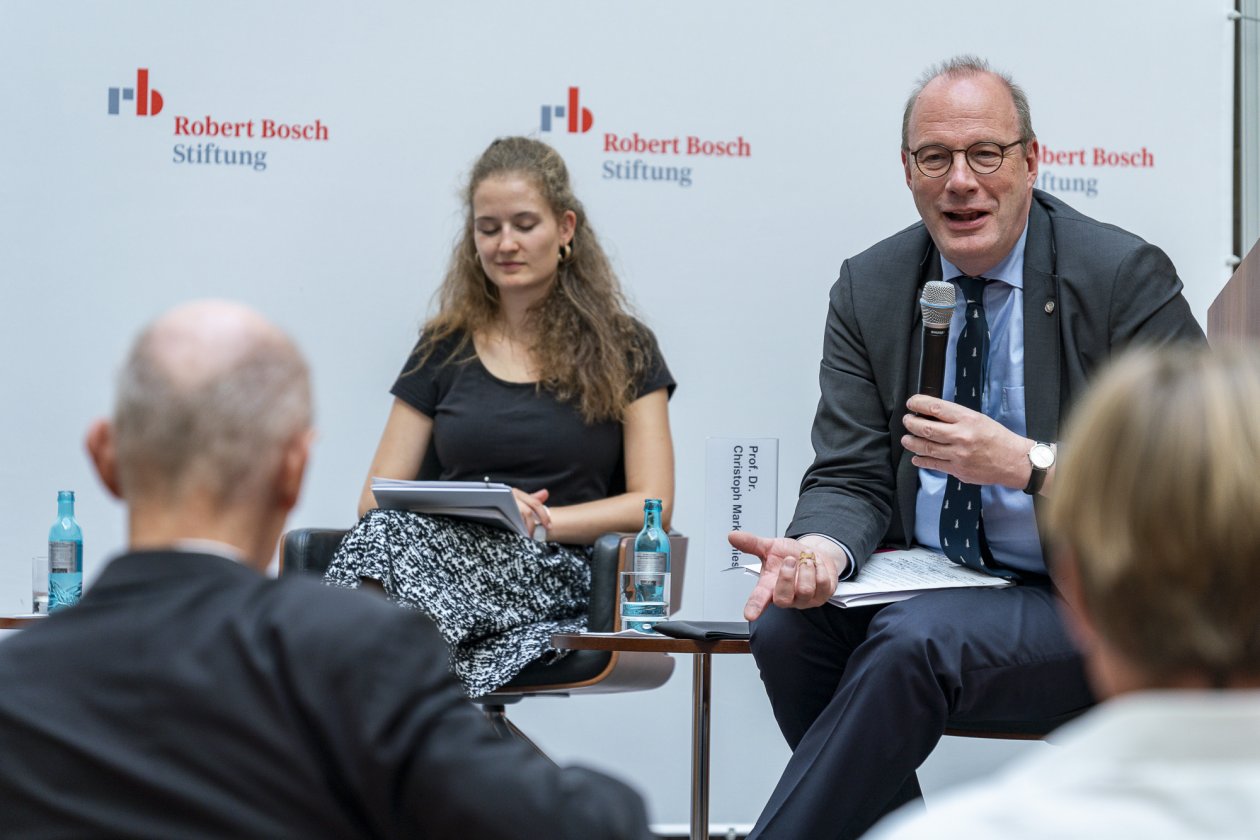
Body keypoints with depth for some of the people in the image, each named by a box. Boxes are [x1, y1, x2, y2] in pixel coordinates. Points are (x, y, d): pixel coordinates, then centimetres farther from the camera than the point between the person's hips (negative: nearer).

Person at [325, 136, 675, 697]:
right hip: (450, 550, 3)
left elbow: (651, 503, 6)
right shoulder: (444, 349, 20)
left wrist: (541, 519, -11)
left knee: (389, 541, -36)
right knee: (388, 529, -38)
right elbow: (377, 496, 14)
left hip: (555, 573, -2)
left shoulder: (622, 351, 14)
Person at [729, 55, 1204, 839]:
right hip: (930, 586, 5)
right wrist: (821, 550, -22)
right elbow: (851, 476, 3)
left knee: (914, 641, -32)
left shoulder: (1127, 278, -9)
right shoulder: (871, 289, 6)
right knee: (789, 624, -23)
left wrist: (1027, 464, -26)